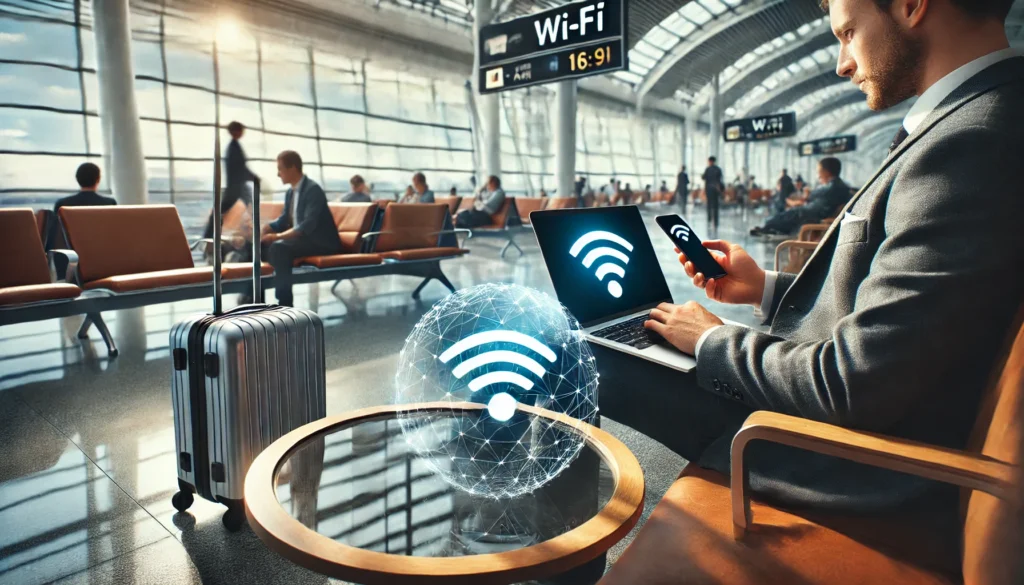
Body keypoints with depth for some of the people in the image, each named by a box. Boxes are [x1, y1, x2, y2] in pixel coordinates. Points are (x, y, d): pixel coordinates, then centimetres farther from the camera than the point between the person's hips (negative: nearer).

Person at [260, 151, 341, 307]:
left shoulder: (313, 190, -17)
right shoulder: (291, 192, 11)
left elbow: (308, 225, -28)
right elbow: (283, 220, 16)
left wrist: (279, 236, -34)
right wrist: (263, 229, -4)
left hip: (320, 242, -9)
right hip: (301, 238, 9)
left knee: (278, 247, -32)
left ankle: (285, 304, -28)